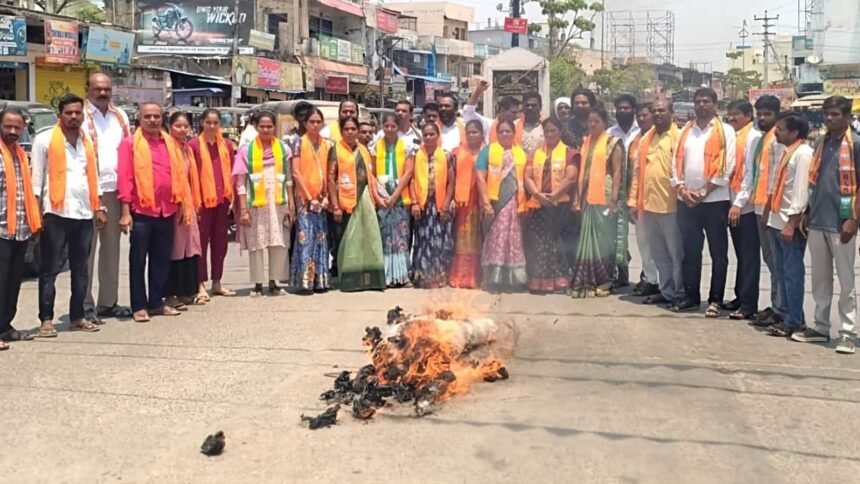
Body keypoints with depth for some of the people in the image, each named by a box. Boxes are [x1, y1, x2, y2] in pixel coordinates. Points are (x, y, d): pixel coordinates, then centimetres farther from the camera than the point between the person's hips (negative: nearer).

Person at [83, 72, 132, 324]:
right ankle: (85, 305, 0)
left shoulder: (120, 116, 15)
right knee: (87, 249, -4)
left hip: (114, 188, 6)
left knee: (111, 246, 11)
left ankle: (108, 302, 20)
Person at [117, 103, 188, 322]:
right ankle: (139, 306, 7)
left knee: (162, 259, 11)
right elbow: (124, 177, -8)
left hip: (166, 211, 5)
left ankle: (156, 302, 21)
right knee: (138, 260, 1)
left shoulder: (169, 142, 11)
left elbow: (179, 173, 14)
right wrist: (126, 210, -13)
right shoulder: (130, 143, -3)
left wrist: (180, 202, 10)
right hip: (141, 211, -5)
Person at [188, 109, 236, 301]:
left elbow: (231, 173, 12)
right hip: (202, 200, -4)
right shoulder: (194, 145, -4)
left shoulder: (227, 145, 9)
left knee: (220, 242, 10)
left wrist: (232, 197, 6)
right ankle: (201, 285, 5)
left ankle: (216, 283, 20)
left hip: (222, 199, 4)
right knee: (202, 242, 0)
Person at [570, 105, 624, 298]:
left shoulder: (613, 142, -2)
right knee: (588, 239, 7)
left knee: (604, 239, -1)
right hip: (588, 197, 6)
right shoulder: (586, 142, 15)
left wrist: (614, 198, -14)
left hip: (605, 197, -5)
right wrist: (578, 196, 9)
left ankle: (603, 282, 8)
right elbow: (582, 171, 14)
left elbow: (617, 171, -7)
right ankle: (587, 282, 13)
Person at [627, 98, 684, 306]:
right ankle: (666, 291, 24)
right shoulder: (645, 139, 14)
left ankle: (680, 293, 12)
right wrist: (633, 200, 9)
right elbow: (637, 171, 13)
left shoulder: (678, 137, -4)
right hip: (648, 204, 6)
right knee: (658, 254, 13)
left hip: (671, 204, -6)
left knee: (676, 253, 3)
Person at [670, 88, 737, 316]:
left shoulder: (725, 131, -1)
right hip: (686, 200, 4)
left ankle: (715, 300, 8)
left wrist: (704, 192, -11)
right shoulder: (685, 131, 13)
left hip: (715, 200, -4)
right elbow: (676, 163, 9)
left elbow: (727, 166, -8)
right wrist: (682, 189, -6)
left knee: (718, 253, 1)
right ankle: (691, 297, 19)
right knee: (690, 252, 10)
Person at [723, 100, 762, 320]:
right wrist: (732, 202, 8)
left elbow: (751, 173, -14)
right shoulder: (733, 136, 14)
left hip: (747, 206, -7)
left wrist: (739, 202, -18)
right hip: (733, 204, 7)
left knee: (749, 256, -2)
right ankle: (740, 297, 21)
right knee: (741, 255, 14)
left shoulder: (753, 137, -8)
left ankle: (748, 304, 1)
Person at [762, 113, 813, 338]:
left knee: (793, 273, -4)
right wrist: (769, 215, 18)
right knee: (783, 272, 13)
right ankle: (786, 315, 21)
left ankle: (794, 322, 1)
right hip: (778, 221, 9)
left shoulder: (803, 153, -13)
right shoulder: (787, 152, 16)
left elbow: (801, 192, -18)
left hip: (791, 223, -9)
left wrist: (791, 223, -21)